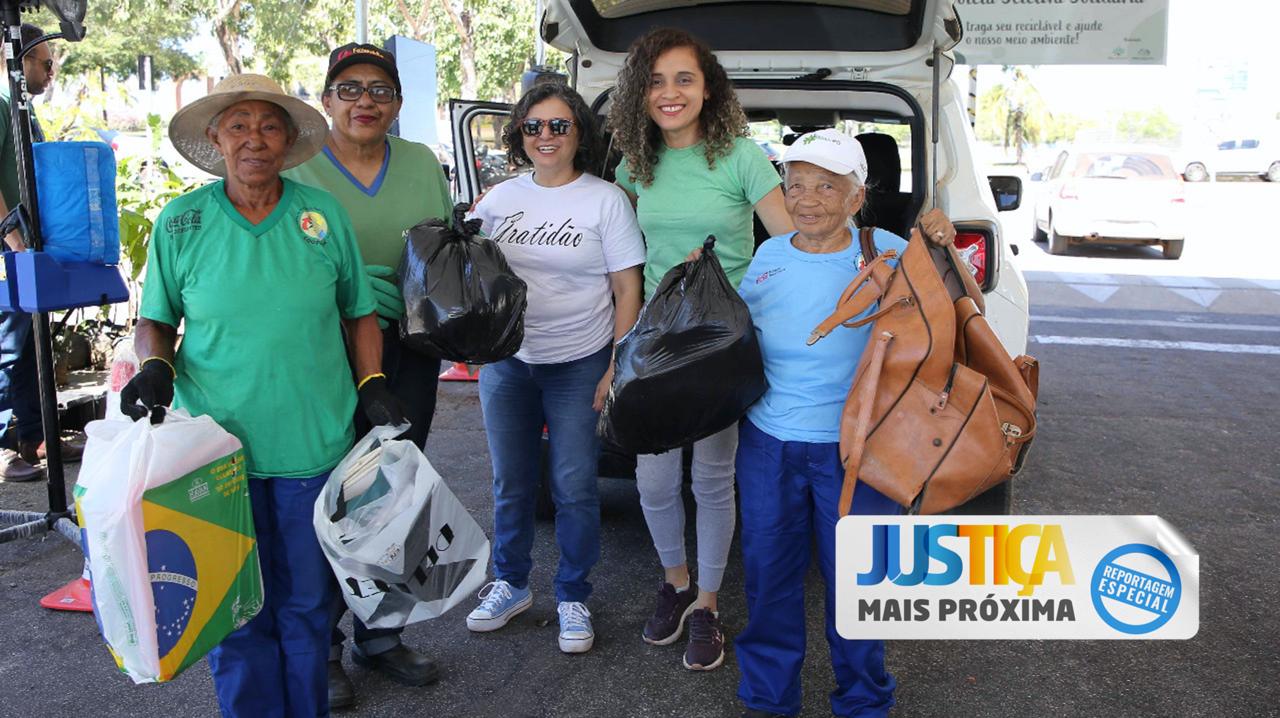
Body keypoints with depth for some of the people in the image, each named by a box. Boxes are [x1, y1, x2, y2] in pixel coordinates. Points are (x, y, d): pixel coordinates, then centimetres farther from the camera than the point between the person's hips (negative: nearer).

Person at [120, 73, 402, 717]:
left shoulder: (324, 213, 1)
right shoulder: (181, 222, 0)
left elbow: (359, 314, 11)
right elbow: (155, 321, 9)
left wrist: (373, 386, 0)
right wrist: (154, 367, -10)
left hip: (315, 443, 1)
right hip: (218, 444, -1)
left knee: (307, 603, 14)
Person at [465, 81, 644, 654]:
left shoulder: (605, 199, -5)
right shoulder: (499, 199, 7)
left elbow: (627, 290, -5)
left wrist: (617, 368, -11)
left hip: (579, 365, -3)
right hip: (506, 362, 4)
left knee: (574, 488, 2)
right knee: (510, 483, 13)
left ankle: (573, 599, 19)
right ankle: (510, 585, 31)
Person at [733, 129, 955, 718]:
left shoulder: (886, 254, -8)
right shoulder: (769, 257, 4)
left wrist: (944, 252, -22)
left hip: (854, 447, -3)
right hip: (768, 443, 3)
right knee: (769, 574, 15)